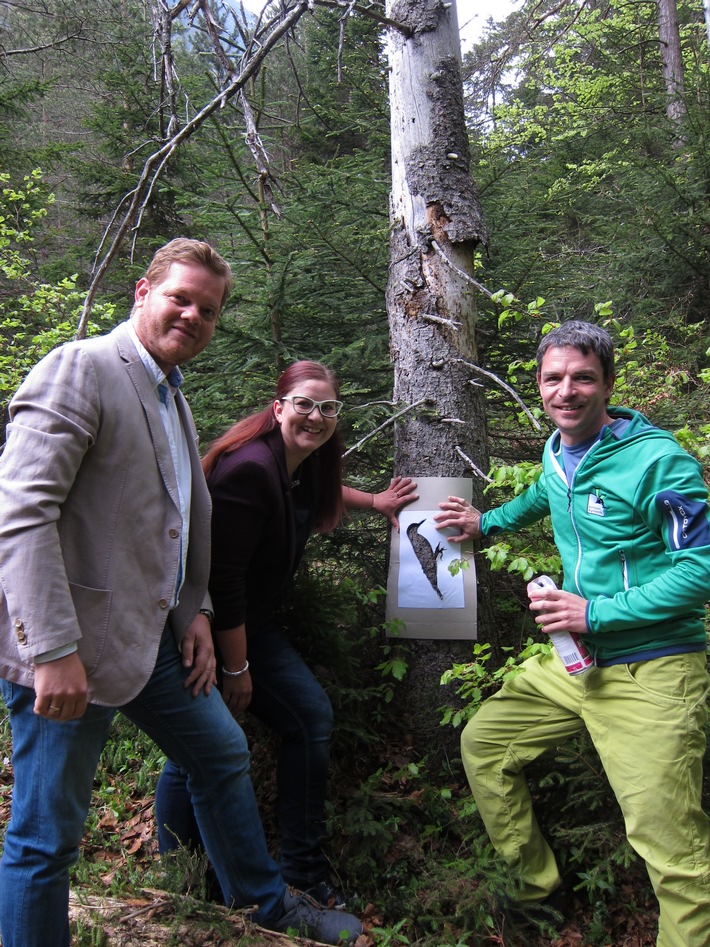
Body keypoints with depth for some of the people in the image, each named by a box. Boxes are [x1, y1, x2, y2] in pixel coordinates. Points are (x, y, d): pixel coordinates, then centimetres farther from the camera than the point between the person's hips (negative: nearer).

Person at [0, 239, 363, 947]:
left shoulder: (173, 398, 14)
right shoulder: (79, 368, -14)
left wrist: (196, 610, 12)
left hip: (153, 637, 10)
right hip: (70, 649, -9)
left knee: (223, 753, 21)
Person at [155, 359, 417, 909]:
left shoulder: (307, 465, 1)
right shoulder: (249, 469, -27)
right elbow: (223, 576, -26)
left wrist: (375, 502, 27)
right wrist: (236, 668, -21)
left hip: (252, 620, 9)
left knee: (312, 718, 4)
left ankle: (303, 867, 19)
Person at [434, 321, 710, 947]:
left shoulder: (656, 459, -16)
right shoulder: (557, 450, 8)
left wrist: (598, 612, -20)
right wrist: (488, 523, 22)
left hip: (651, 673, -8)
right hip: (574, 662, 8)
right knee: (482, 743, 15)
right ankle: (536, 889, 31)